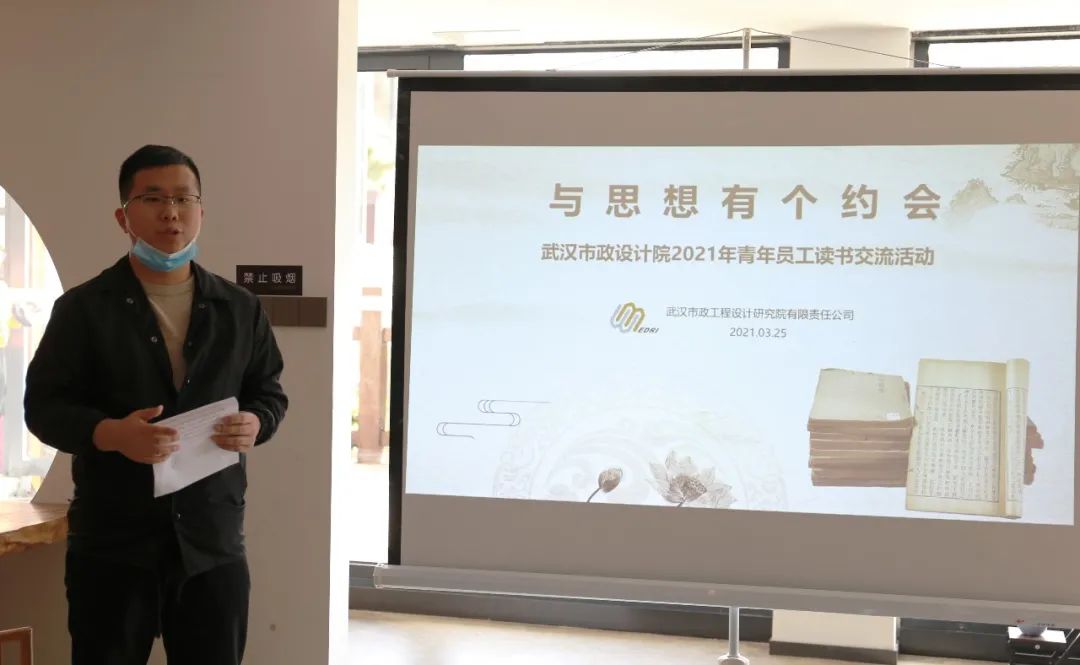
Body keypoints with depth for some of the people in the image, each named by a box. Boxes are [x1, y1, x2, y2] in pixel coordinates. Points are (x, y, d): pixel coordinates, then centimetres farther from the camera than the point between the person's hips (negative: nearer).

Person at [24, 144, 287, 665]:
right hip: (112, 543, -2)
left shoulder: (240, 309, 7)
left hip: (214, 542, 3)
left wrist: (256, 424, -9)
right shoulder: (83, 308, -2)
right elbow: (43, 405, -3)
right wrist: (110, 433, -22)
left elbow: (270, 392, 15)